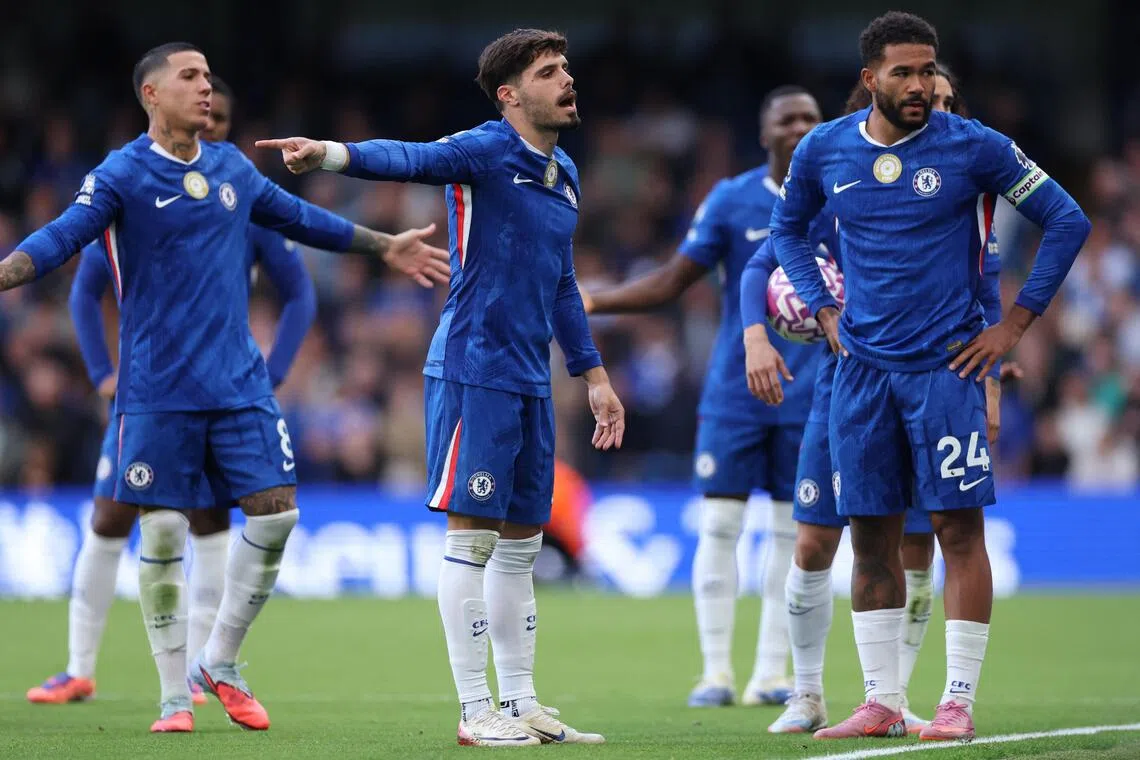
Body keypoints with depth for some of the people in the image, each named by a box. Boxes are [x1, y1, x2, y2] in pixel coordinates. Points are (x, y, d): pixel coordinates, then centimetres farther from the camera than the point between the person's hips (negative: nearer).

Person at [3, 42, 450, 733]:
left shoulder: (232, 169, 11)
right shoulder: (122, 175, -5)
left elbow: (302, 219, 25)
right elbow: (60, 239, -16)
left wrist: (385, 246, 31)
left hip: (240, 383, 5)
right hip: (158, 391, -5)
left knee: (276, 511, -3)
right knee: (162, 530, -3)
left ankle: (220, 663, 15)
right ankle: (176, 696, 8)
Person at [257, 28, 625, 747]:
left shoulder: (564, 175, 16)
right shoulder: (487, 151, -9)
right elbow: (411, 159, -28)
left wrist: (594, 375, 25)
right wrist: (330, 153, -47)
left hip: (530, 381, 8)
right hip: (472, 370, -8)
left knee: (521, 542, 12)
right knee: (472, 535, -6)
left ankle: (522, 705, 19)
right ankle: (476, 711, -3)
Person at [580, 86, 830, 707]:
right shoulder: (731, 200, -1)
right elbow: (672, 281, -1)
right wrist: (593, 302, -11)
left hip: (808, 397, 1)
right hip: (734, 394, -1)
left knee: (791, 531, 4)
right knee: (719, 526, -4)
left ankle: (770, 674, 11)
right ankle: (715, 673, 3)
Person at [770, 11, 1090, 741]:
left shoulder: (973, 147, -7)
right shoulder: (825, 150, 3)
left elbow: (1067, 222, -1)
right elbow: (788, 227, 23)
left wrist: (1014, 325, -3)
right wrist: (825, 310, 11)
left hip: (946, 365, -4)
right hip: (864, 368, 4)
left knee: (959, 528, -5)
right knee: (872, 536, 5)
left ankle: (959, 702, -2)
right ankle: (882, 703, 12)